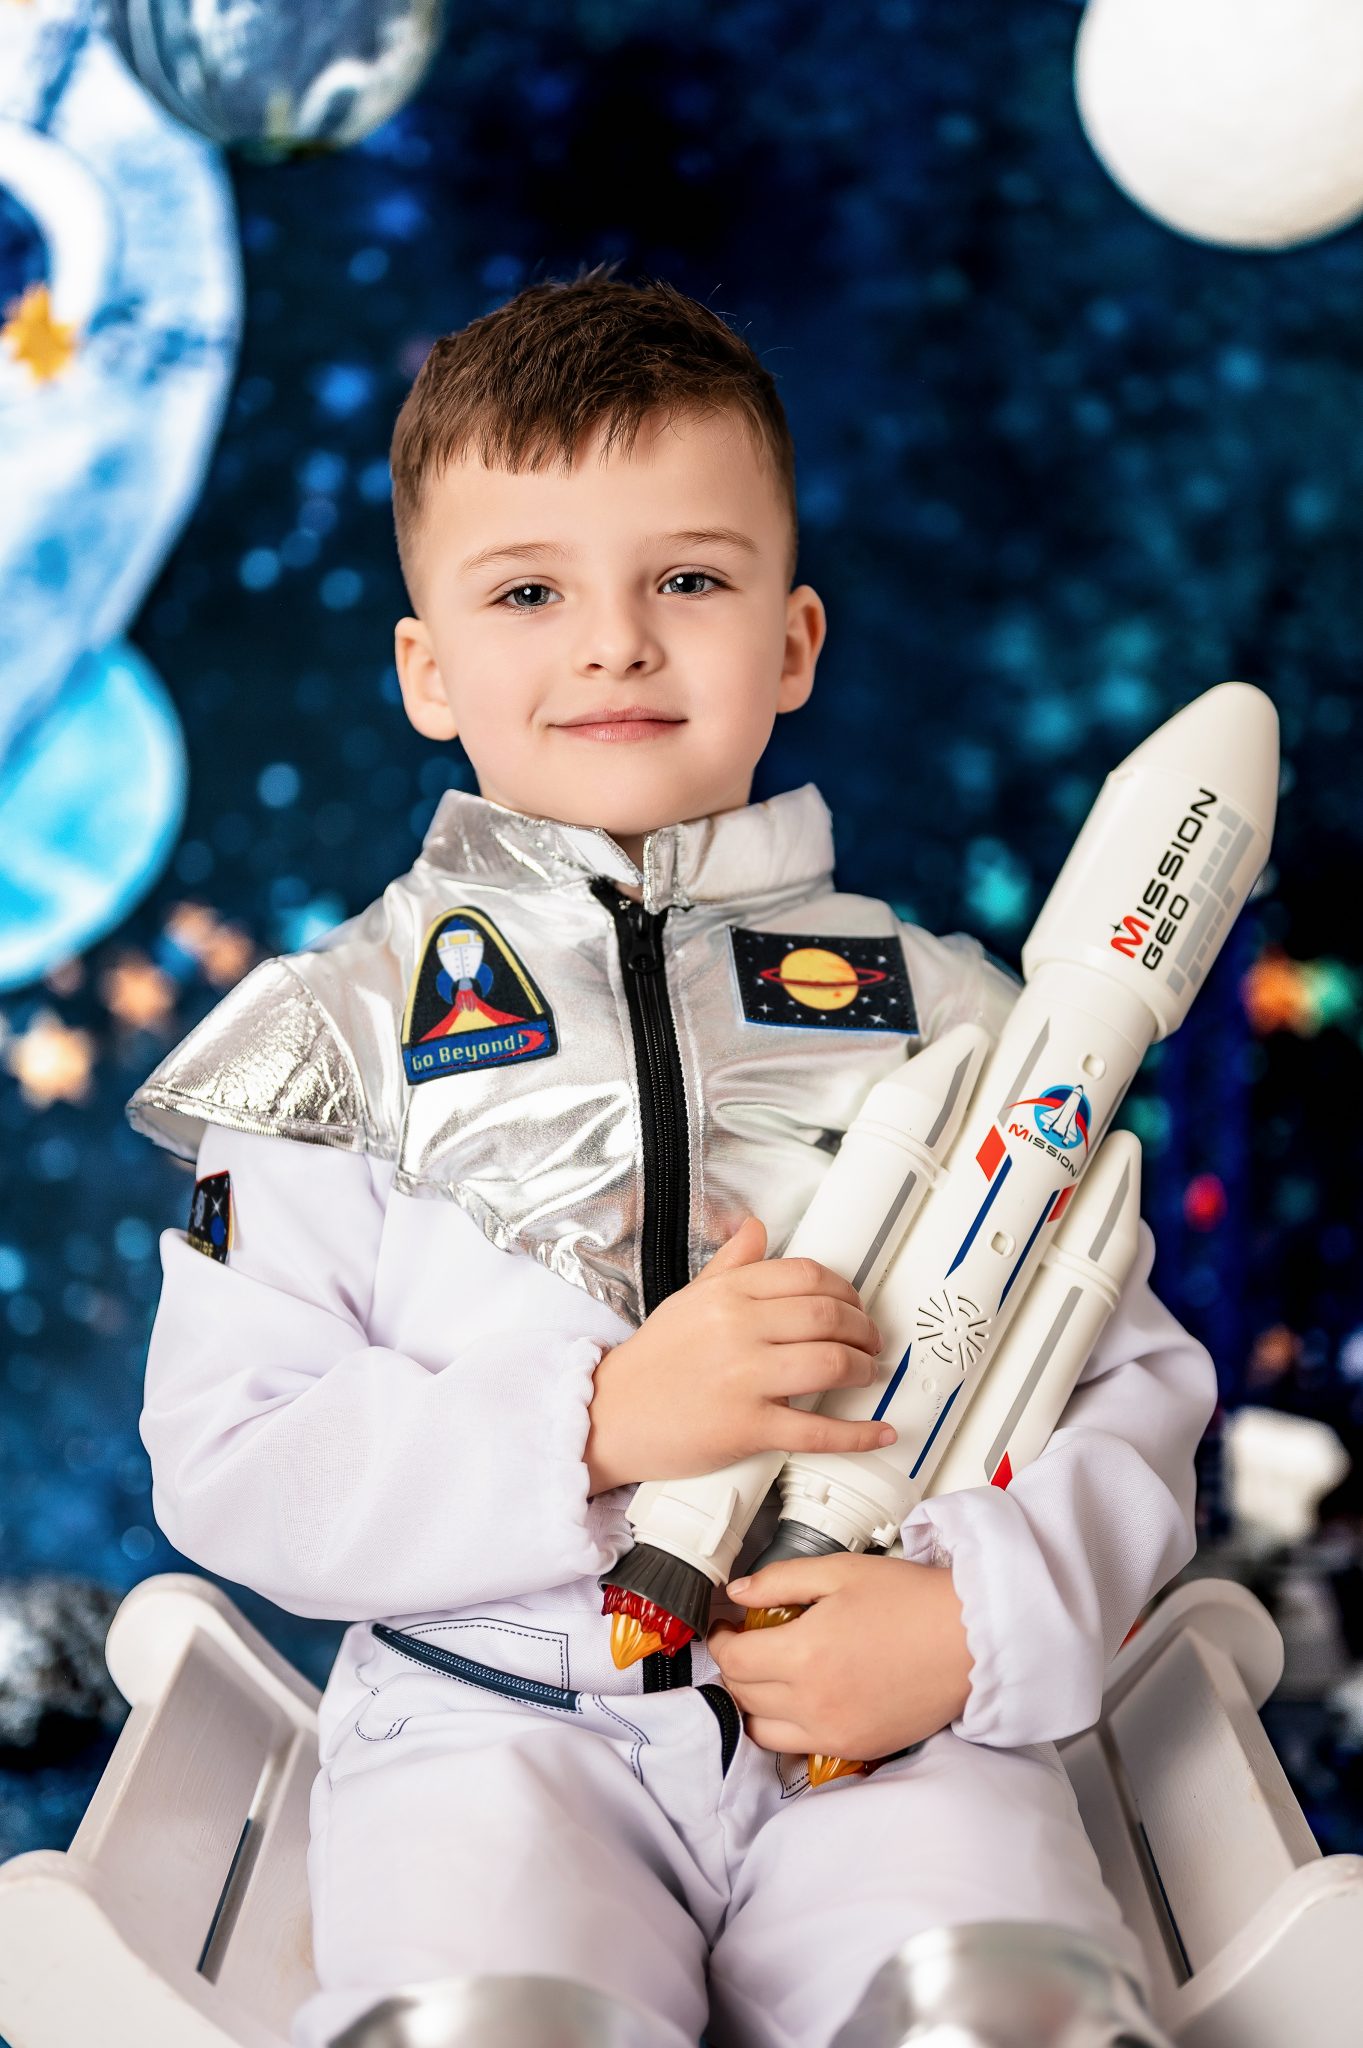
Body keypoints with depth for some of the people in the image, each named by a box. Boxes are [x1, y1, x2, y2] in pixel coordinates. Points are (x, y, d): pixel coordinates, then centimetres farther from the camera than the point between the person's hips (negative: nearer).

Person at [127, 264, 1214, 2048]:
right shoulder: (351, 1024, 6)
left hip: (901, 1730, 2)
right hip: (496, 1717, -1)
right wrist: (598, 1423, -14)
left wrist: (982, 1618, -10)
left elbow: (1133, 1381, 9)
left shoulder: (936, 1009, 11)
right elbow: (225, 1464, 0)